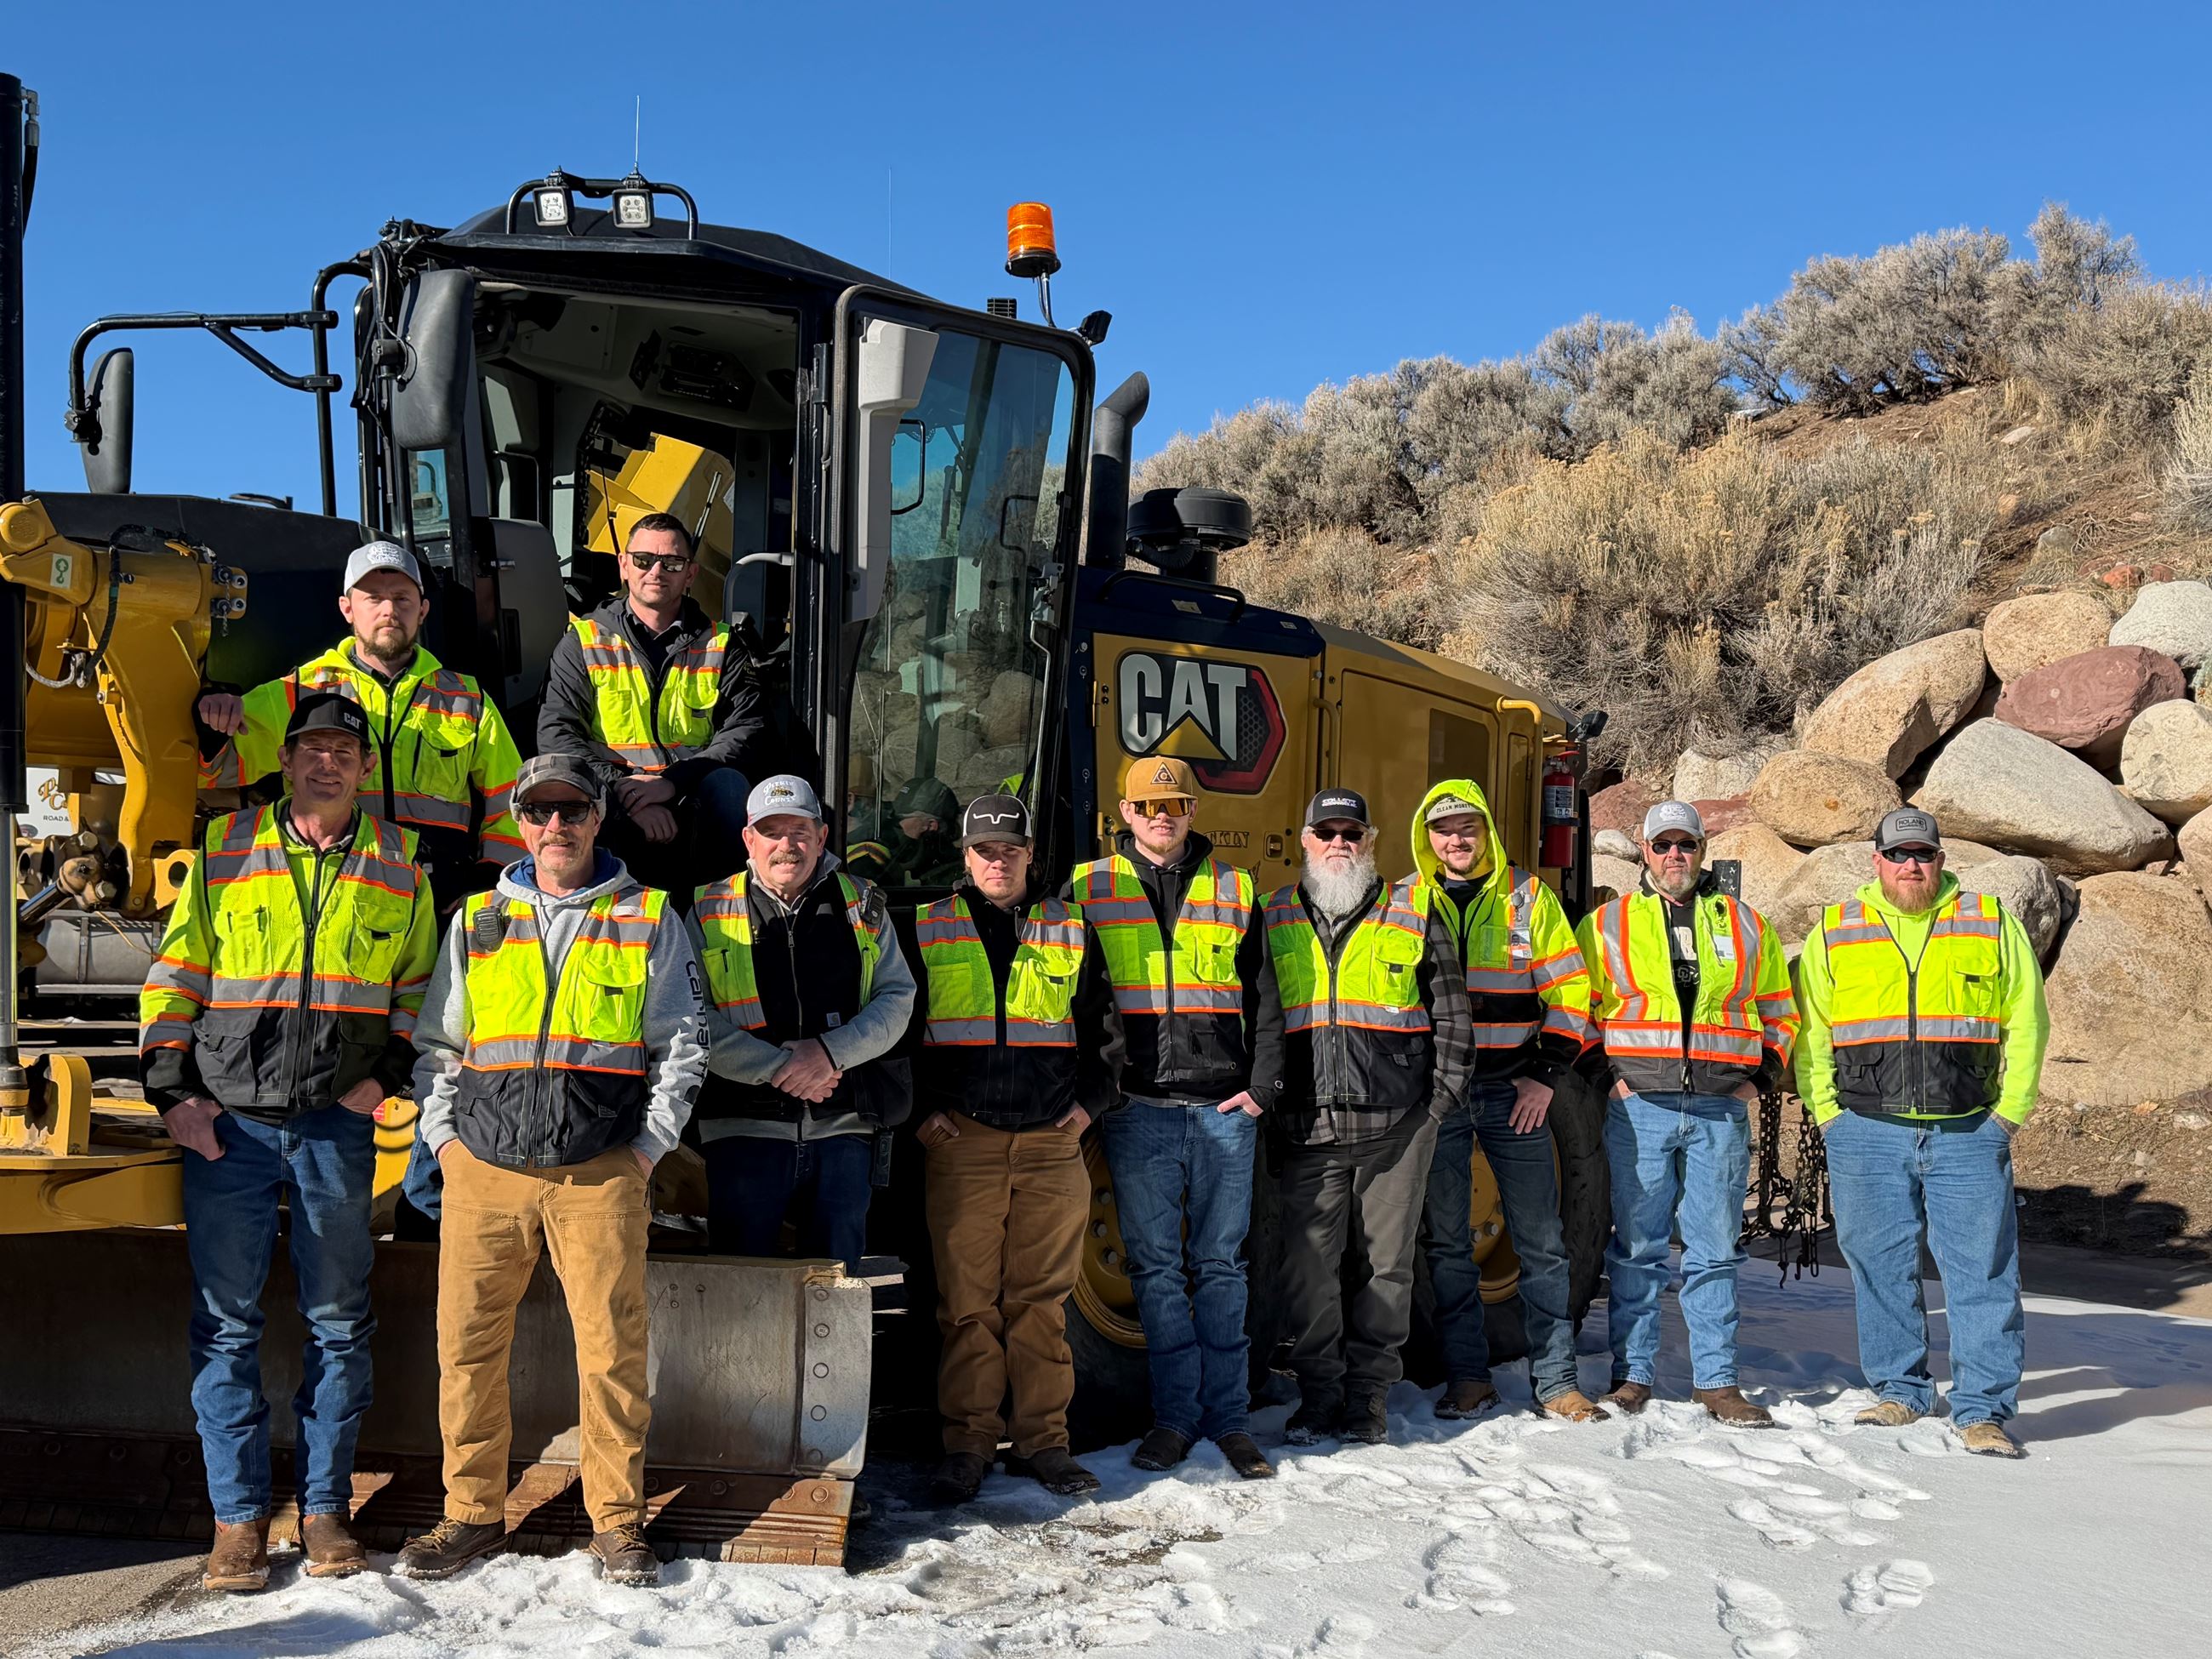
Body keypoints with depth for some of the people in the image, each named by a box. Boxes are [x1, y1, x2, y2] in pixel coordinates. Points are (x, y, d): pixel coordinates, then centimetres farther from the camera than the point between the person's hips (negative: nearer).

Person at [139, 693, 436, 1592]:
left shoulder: (398, 865, 7)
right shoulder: (224, 849, 4)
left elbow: (419, 984, 14)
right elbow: (174, 974, 6)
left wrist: (387, 1073, 1)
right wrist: (172, 1089, -2)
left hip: (337, 1124, 1)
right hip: (225, 1120, 0)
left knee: (338, 1322, 7)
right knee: (225, 1323, 3)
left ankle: (325, 1505, 19)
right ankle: (239, 1514, 14)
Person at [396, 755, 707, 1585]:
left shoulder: (649, 919, 8)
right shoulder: (476, 922, 15)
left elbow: (683, 1044, 8)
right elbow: (435, 1043, 18)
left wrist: (648, 1145, 0)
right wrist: (444, 1137, 6)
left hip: (602, 1172, -2)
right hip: (484, 1170, 2)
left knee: (613, 1346, -2)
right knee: (468, 1342, 3)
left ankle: (617, 1517, 11)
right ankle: (473, 1511, 19)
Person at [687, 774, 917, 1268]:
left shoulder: (862, 906, 10)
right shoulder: (710, 912, 5)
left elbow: (897, 999, 4)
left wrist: (832, 1052, -13)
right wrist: (778, 1068, -15)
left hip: (845, 1129, 2)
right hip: (747, 1128, -1)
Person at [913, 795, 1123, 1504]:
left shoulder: (1069, 931, 11)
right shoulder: (927, 929, 7)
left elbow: (1103, 1026, 19)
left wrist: (1089, 1101, 8)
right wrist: (920, 1108, 1)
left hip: (1053, 1141, 1)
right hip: (961, 1139, -1)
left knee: (1042, 1295, 5)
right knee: (966, 1297, -1)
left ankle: (1043, 1439, 13)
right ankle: (968, 1441, 8)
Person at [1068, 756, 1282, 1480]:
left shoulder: (1233, 891, 10)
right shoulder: (1089, 890, 7)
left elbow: (1264, 1000, 12)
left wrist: (1263, 1086, 1)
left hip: (1223, 1107, 1)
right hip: (1138, 1109, -1)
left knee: (1220, 1263, 6)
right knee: (1155, 1266, 2)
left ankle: (1229, 1416, 13)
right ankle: (1175, 1416, 11)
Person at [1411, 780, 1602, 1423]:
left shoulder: (1529, 896, 5)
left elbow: (1568, 990, 5)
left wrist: (1547, 1074, -3)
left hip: (1514, 1092, -1)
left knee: (1540, 1241, 2)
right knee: (1446, 1241, 5)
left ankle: (1555, 1379, 11)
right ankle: (1467, 1376, 14)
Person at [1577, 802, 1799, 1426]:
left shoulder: (1747, 925, 13)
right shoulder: (1606, 925, 8)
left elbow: (1779, 1010, 21)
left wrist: (1762, 1074, 9)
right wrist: (1602, 1074, -1)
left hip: (1721, 1110, 1)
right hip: (1637, 1107, -1)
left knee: (1715, 1248, 4)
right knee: (1637, 1246, 2)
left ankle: (1715, 1379, 13)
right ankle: (1633, 1374, 11)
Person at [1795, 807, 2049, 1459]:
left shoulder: (1993, 926, 9)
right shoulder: (1834, 933, 8)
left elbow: (2026, 1024, 10)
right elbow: (1809, 1031, 10)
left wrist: (2008, 1113, 2)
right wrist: (1830, 1116, 2)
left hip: (1968, 1133, 0)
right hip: (1866, 1133, 1)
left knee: (1983, 1269, -2)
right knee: (1880, 1266, 7)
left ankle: (1983, 1409, 6)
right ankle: (1899, 1391, 21)